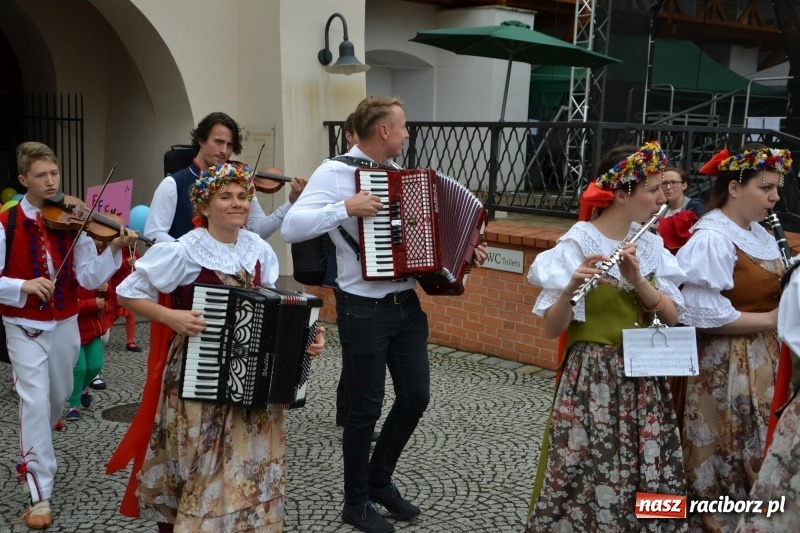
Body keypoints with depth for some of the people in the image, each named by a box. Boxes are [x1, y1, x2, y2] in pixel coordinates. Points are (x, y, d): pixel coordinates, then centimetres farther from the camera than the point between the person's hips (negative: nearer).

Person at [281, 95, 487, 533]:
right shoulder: (334, 172, -11)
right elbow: (291, 227, -21)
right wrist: (345, 207, -29)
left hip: (406, 305, 7)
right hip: (364, 309, -7)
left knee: (416, 396, 11)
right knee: (366, 406, 3)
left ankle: (380, 480, 32)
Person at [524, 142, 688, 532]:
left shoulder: (650, 243, 6)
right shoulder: (577, 244, -11)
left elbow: (672, 316, 0)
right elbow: (552, 329, -14)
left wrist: (638, 280, -17)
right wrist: (572, 288, -32)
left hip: (644, 382, 5)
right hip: (591, 380, -5)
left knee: (648, 481, 8)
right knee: (586, 480, -2)